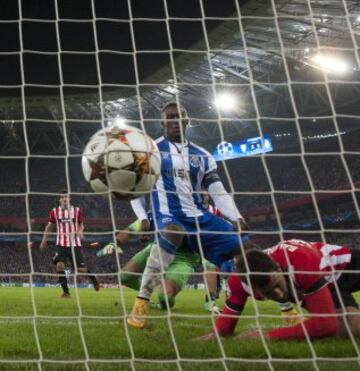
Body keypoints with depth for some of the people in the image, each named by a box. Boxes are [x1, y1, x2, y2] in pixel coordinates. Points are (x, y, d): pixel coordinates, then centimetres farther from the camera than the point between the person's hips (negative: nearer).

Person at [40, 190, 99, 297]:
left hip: (75, 244, 0)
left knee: (81, 269, -1)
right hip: (61, 245, 1)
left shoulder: (77, 211, 1)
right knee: (60, 265, -20)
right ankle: (66, 291, -7)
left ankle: (93, 278, 34)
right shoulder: (55, 211, 2)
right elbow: (49, 226, 15)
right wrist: (44, 240, 12)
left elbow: (81, 224, 13)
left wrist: (80, 231, -10)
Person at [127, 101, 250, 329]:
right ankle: (142, 302, -37)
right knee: (173, 232, -42)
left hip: (198, 217, 5)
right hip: (167, 216, -4)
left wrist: (237, 218, -3)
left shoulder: (202, 156, 17)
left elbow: (219, 193, 14)